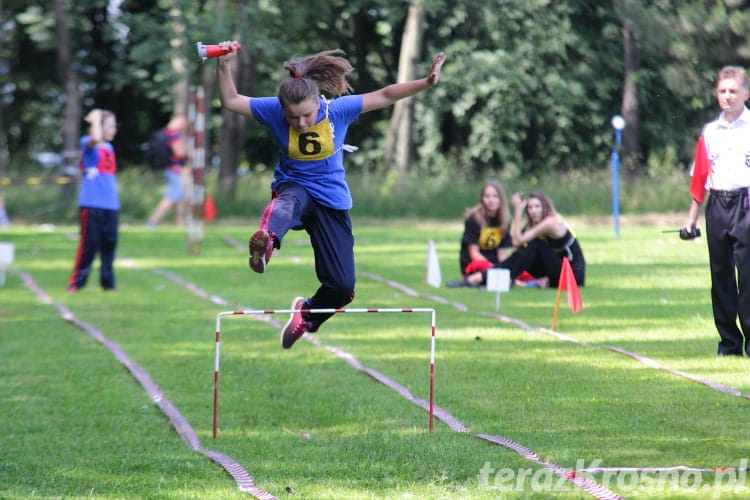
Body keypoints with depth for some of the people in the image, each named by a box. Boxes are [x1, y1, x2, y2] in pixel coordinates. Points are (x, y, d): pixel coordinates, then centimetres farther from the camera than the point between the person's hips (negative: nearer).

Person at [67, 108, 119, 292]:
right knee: (89, 244, -7)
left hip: (111, 206, 7)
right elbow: (95, 138, -31)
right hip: (91, 205, -7)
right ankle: (76, 282, 0)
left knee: (109, 244, 8)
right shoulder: (88, 144, -6)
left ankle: (107, 282, 15)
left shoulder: (109, 148, 17)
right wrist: (96, 118, -16)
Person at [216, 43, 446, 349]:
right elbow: (230, 101, -13)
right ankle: (265, 241, -77)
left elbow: (385, 96, -9)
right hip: (294, 187, -1)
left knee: (342, 287, -3)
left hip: (332, 199, 1)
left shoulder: (338, 109, -14)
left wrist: (427, 83, -18)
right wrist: (224, 67, -30)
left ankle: (307, 313, 30)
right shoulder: (273, 111, -13)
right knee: (288, 201, -43)